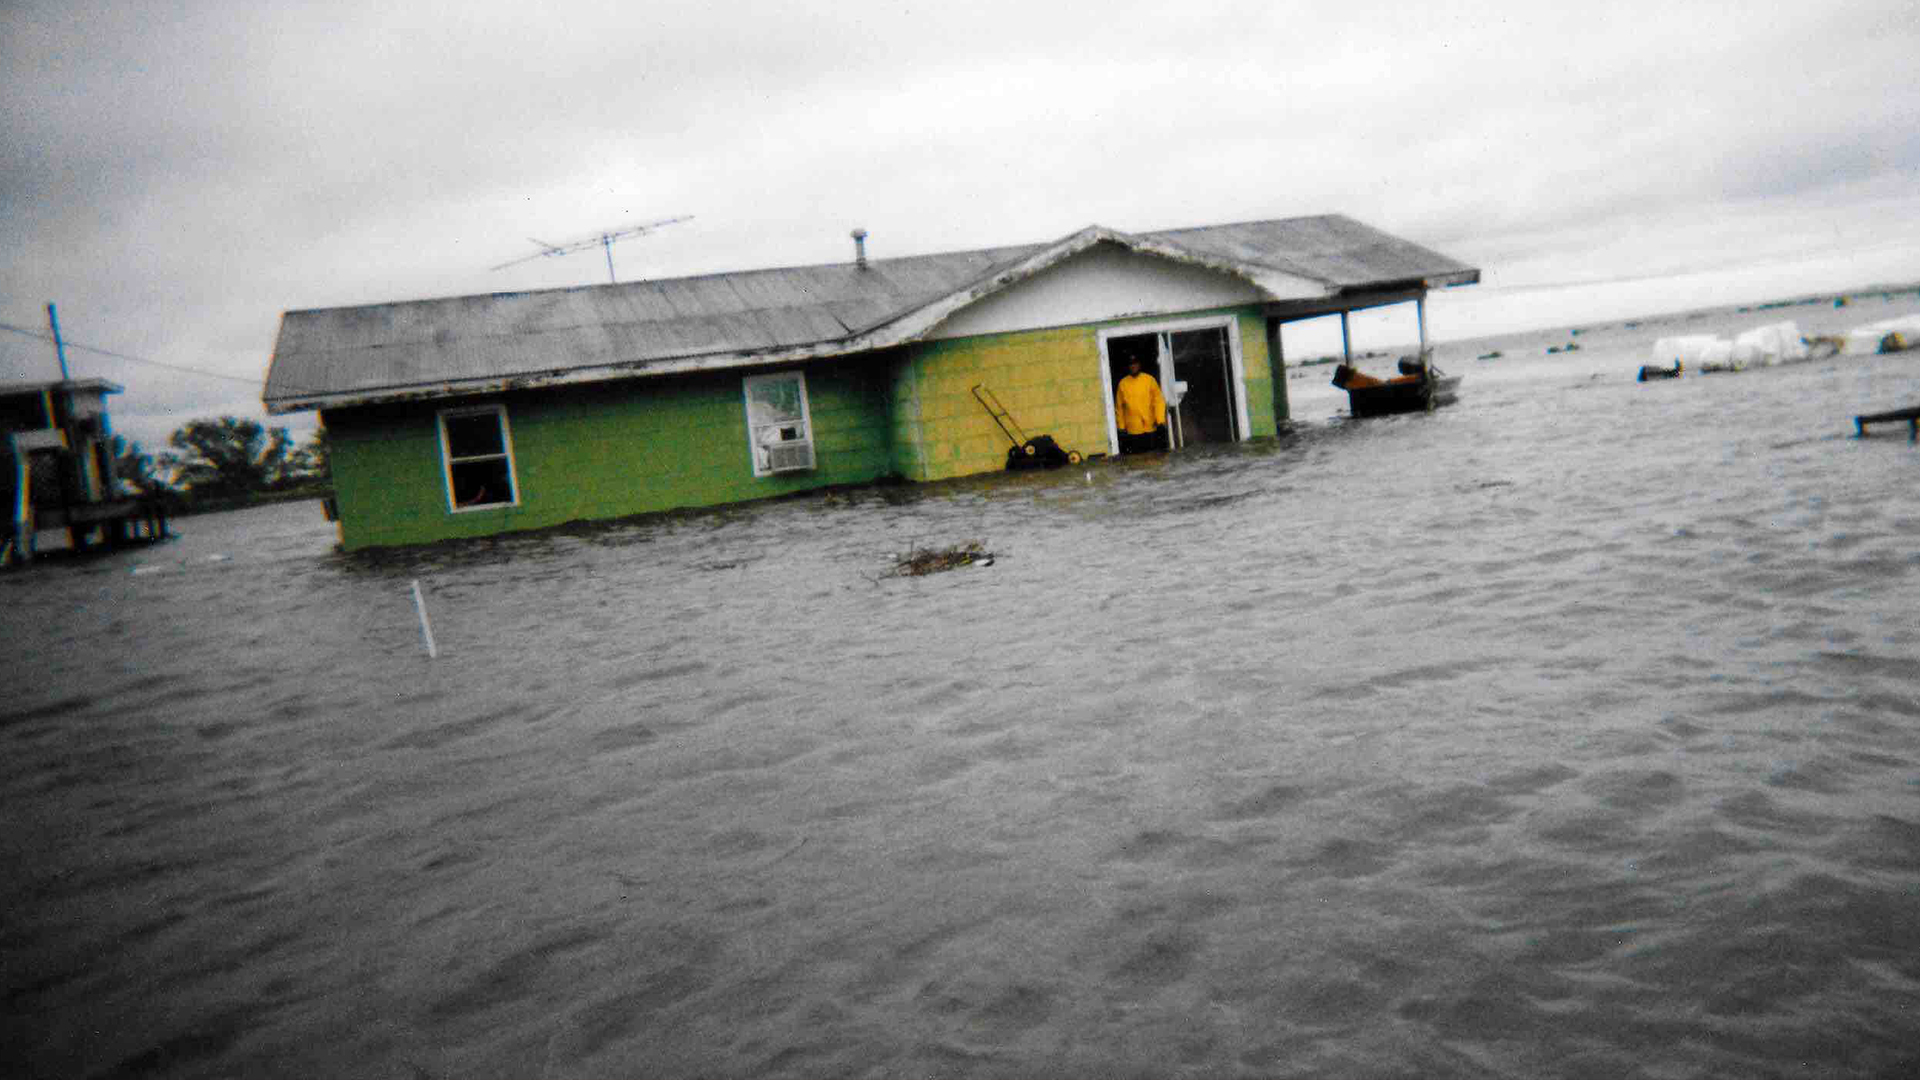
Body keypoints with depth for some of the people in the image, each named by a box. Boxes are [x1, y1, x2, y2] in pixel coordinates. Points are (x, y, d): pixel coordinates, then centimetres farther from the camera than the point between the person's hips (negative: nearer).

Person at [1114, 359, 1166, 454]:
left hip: (1150, 427, 0)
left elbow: (1158, 400, -1)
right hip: (1132, 430, 0)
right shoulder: (1123, 383, 4)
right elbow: (1119, 407, 8)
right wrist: (1121, 426, 6)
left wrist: (1160, 420, -11)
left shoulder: (1149, 380, 2)